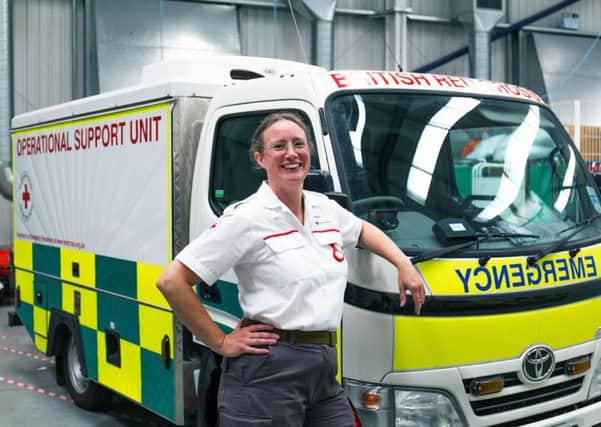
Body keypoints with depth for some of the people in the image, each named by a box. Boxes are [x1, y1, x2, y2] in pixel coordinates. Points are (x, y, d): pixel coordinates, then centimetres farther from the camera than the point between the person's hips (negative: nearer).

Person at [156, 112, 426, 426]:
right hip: (267, 372, -6)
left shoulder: (325, 209, 11)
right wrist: (220, 343, -10)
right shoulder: (248, 218, -10)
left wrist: (404, 264, 18)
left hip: (324, 367, 7)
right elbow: (171, 282, -12)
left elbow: (363, 230, 34)